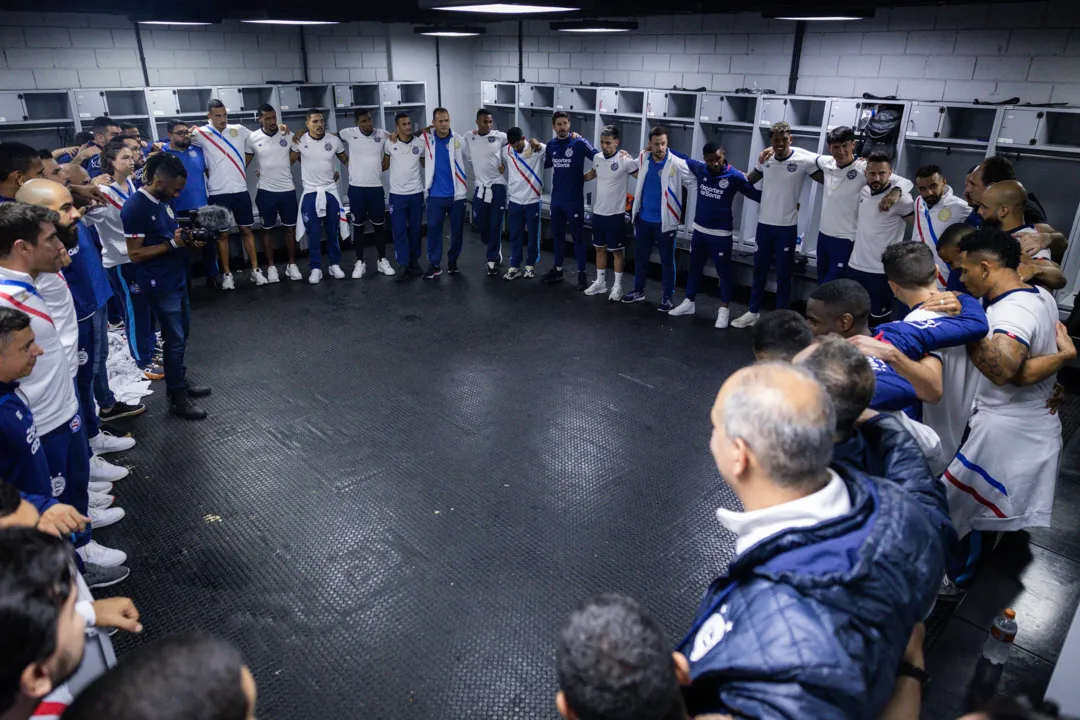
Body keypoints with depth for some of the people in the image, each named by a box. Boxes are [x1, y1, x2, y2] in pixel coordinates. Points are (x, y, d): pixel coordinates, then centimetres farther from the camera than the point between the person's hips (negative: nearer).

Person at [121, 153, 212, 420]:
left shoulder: (162, 200, 6)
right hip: (161, 286, -9)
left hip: (178, 280, 9)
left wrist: (187, 239, -2)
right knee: (175, 340, -2)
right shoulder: (134, 208, -19)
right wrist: (172, 244, -24)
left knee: (182, 334, 18)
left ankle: (180, 381, 35)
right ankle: (177, 398, 10)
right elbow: (135, 253, -20)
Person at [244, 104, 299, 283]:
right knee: (267, 229, 7)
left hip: (288, 189, 1)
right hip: (266, 191, -1)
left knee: (290, 228, 9)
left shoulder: (288, 134, -2)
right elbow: (245, 162, 5)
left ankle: (291, 265, 20)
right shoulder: (252, 138, -3)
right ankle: (271, 267, 17)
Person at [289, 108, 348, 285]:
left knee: (333, 231, 8)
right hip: (310, 192, -1)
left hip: (330, 191, 1)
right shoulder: (299, 141, -6)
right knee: (313, 233, 2)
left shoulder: (334, 140, -2)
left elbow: (345, 160, 12)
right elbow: (290, 161, 8)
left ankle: (335, 265, 21)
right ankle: (316, 268, 11)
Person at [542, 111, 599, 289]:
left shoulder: (579, 142, -10)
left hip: (574, 199, -5)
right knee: (557, 235, 14)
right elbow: (545, 164, 21)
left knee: (578, 237, 2)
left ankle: (581, 274, 10)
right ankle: (557, 270, 27)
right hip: (556, 198, 6)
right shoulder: (551, 145, 7)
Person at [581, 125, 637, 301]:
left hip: (615, 214, -6)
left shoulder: (625, 160, -14)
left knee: (616, 250, 4)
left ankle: (618, 286, 14)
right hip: (598, 212, 6)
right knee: (599, 248, 14)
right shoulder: (597, 158, 4)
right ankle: (600, 283, 26)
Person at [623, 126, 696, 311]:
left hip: (665, 221, -5)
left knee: (667, 261, 7)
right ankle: (638, 291, 32)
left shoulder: (677, 164, -14)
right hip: (643, 219, 5)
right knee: (640, 257, 16)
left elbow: (694, 184, -10)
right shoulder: (643, 159, 1)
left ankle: (667, 297, 19)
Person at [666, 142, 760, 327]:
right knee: (695, 267, 16)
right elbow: (683, 158, 16)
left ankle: (724, 309, 15)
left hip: (721, 233, -5)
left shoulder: (735, 176, -14)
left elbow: (756, 194, -8)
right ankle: (689, 302, 30)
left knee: (723, 271, 3)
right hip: (699, 230, 5)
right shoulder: (700, 169, -2)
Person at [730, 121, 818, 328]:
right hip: (764, 223, 4)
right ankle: (753, 312, 28)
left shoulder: (804, 159, -11)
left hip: (787, 226, -4)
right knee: (759, 270, 15)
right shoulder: (765, 159, 2)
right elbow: (748, 181, 17)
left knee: (783, 274, 6)